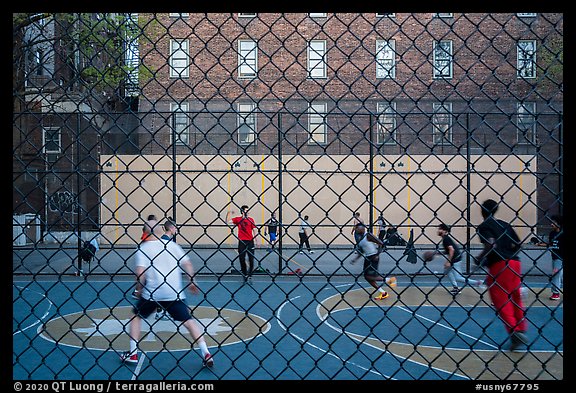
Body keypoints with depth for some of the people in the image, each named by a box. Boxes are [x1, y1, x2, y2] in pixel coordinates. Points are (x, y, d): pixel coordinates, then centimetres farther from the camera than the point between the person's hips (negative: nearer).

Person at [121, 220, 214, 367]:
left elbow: (140, 272, -10)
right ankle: (206, 353, -5)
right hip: (174, 293, 2)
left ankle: (133, 353, 19)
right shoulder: (172, 245, 9)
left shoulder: (143, 248, 1)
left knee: (136, 316, 21)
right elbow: (187, 263, 6)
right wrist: (191, 281, 15)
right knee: (188, 321, 6)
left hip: (151, 293, -2)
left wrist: (139, 289, 5)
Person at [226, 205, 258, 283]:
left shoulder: (251, 220, 3)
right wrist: (229, 213, -6)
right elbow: (227, 221, 1)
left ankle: (250, 276, 7)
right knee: (242, 260, 5)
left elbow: (255, 230, 2)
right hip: (241, 242, 1)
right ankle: (245, 275, 18)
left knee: (251, 259, -3)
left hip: (250, 242, -1)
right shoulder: (237, 219, 5)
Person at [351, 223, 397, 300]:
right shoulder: (360, 238, 10)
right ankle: (383, 293, 18)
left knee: (369, 277, -12)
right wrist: (356, 259, 10)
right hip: (367, 258, 9)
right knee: (367, 277, 7)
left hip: (373, 258, -9)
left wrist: (377, 255, -20)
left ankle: (389, 280, 4)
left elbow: (380, 243, -18)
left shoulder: (368, 235, -15)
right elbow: (361, 251, 20)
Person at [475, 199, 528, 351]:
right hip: (514, 262, 6)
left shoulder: (483, 226, -2)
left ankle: (514, 331, -11)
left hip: (498, 265, -6)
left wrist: (479, 259, -7)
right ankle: (521, 330, 20)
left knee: (501, 302, 1)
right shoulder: (505, 224, 17)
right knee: (515, 299, 16)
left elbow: (491, 244, -18)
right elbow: (518, 245, 15)